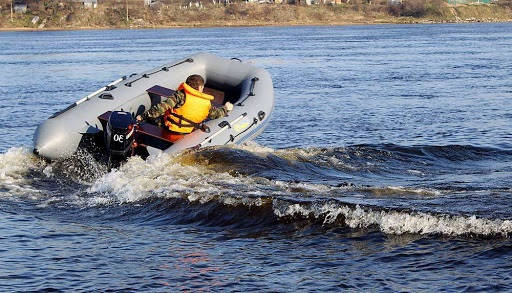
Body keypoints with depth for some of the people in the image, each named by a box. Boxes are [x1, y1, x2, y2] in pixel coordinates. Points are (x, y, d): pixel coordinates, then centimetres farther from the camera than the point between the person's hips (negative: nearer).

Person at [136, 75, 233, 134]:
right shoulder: (207, 104, -1)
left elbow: (163, 106, -20)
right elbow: (217, 113, 16)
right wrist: (225, 109, 39)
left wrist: (144, 116, -18)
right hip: (187, 132, 5)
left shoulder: (181, 95, -13)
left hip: (170, 126, -5)